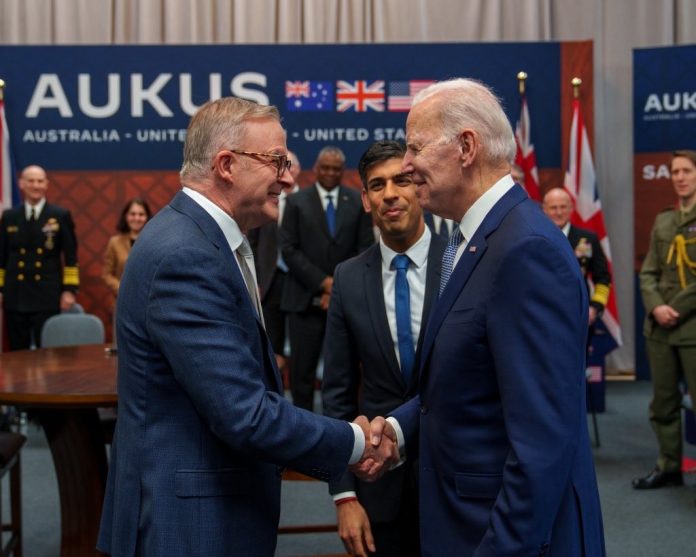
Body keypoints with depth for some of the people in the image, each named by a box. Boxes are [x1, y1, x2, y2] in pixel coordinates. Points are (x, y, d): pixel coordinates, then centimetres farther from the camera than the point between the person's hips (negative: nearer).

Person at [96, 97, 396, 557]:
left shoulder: (205, 237, 7)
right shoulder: (184, 257, -24)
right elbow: (246, 416, -26)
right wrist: (353, 443, -12)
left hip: (212, 505, 10)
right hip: (188, 520, -9)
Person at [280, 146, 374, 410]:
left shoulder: (358, 202, 7)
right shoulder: (297, 201, 4)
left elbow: (365, 249, 3)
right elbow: (289, 249, -2)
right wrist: (323, 282, -10)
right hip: (305, 298, -1)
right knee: (302, 368, 2)